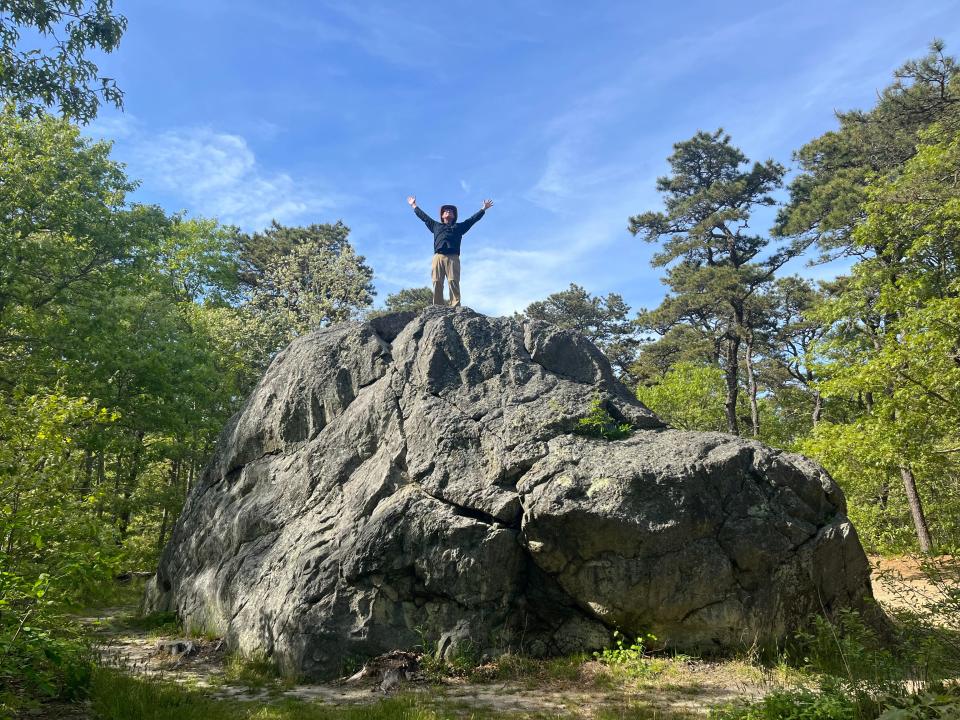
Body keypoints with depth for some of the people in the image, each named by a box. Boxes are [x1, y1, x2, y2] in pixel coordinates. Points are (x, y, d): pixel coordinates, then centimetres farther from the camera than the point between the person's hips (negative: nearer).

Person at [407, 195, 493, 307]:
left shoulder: (459, 226, 28)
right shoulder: (436, 226, 32)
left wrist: (483, 209, 23)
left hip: (453, 258, -1)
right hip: (438, 257, 1)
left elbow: (472, 219, 26)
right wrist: (414, 206, 43)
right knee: (437, 283, -11)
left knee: (453, 282, -16)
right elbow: (424, 216, 38)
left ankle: (455, 305, -25)